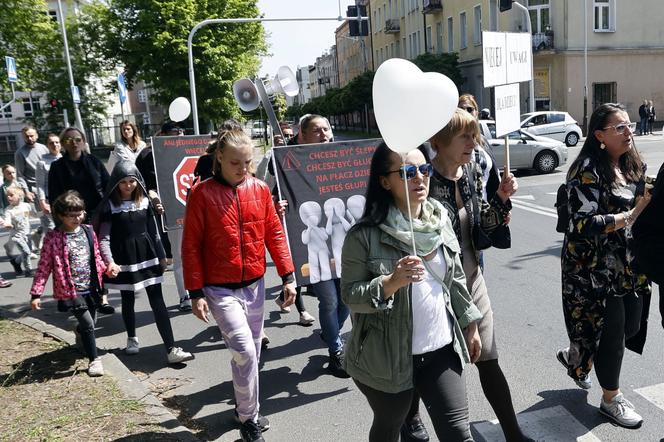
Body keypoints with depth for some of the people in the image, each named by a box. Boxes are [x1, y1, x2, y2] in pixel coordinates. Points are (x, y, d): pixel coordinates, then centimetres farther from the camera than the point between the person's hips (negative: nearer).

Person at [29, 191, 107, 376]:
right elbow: (44, 268, -10)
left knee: (90, 322, 19)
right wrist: (36, 293, -12)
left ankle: (80, 334, 55)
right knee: (88, 323, -10)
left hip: (91, 287, 5)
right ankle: (94, 359, 7)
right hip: (70, 291, -5)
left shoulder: (88, 231, 2)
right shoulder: (53, 238, -12)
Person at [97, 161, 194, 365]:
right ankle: (132, 339, 40)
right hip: (123, 258, -2)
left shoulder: (145, 201, 2)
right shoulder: (109, 205, -7)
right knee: (128, 300, 15)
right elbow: (104, 237, -10)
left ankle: (171, 350, -5)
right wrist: (109, 261, -23)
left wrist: (161, 255, 13)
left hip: (147, 255, 2)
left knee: (158, 302, -3)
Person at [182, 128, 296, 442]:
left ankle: (244, 403, 39)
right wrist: (196, 293, -8)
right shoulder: (202, 193, -10)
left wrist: (288, 276, 1)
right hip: (220, 290, -4)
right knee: (245, 352, -10)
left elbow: (274, 234, 5)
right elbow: (191, 246, -7)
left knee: (251, 352, 15)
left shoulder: (260, 189, 0)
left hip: (254, 285, 4)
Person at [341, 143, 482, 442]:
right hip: (387, 359, -3)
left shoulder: (441, 219, -1)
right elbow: (350, 296, -14)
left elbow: (456, 279, 9)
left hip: (442, 351, 4)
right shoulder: (365, 235, -17)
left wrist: (470, 326, 13)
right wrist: (391, 282, -30)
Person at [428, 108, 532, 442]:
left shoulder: (469, 175, 3)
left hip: (472, 277, 6)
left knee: (489, 360, 13)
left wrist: (501, 198, -4)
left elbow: (481, 234, 7)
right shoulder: (425, 182, -19)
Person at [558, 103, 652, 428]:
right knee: (611, 331, 4)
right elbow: (582, 224, -23)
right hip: (597, 270, -8)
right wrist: (630, 216, -26)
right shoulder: (588, 170, -17)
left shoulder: (633, 165, 7)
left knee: (630, 325, 16)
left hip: (629, 265, 8)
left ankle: (574, 356, 41)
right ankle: (611, 399, 26)